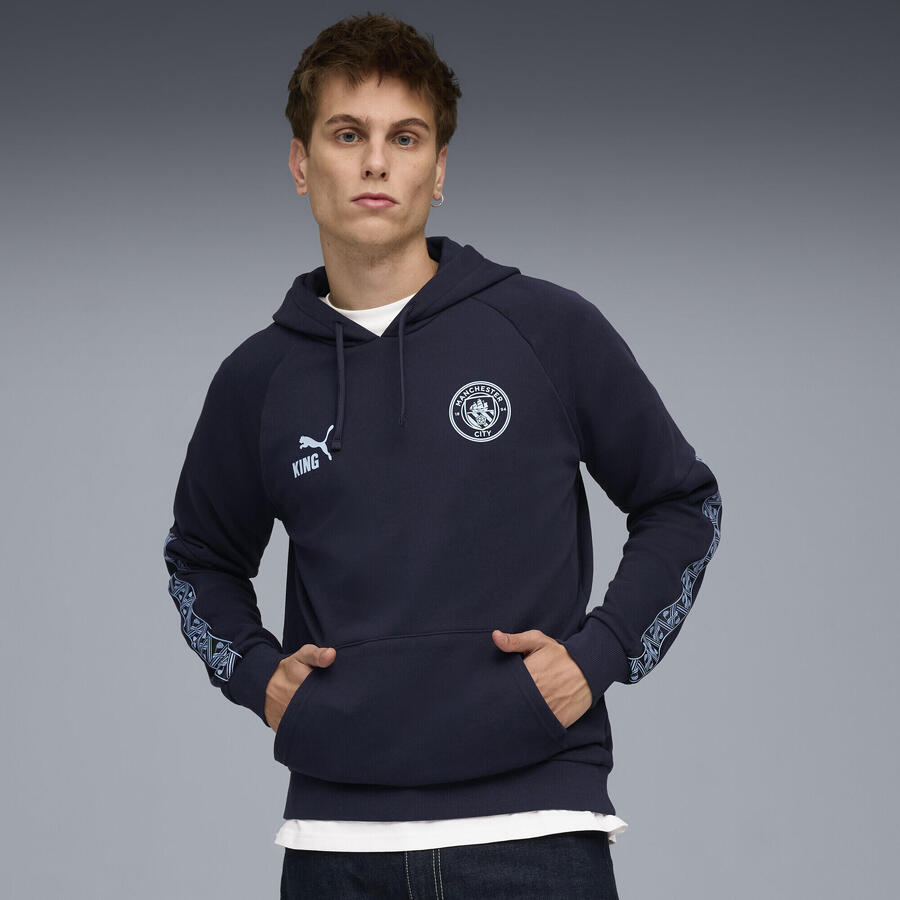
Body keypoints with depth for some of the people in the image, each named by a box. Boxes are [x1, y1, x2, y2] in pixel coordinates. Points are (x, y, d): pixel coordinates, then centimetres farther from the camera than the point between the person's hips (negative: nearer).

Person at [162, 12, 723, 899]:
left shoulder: (550, 329, 2)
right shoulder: (258, 377, 8)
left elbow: (682, 504, 12)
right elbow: (200, 558, 25)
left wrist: (599, 652, -1)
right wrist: (252, 671, 7)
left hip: (534, 827, -2)